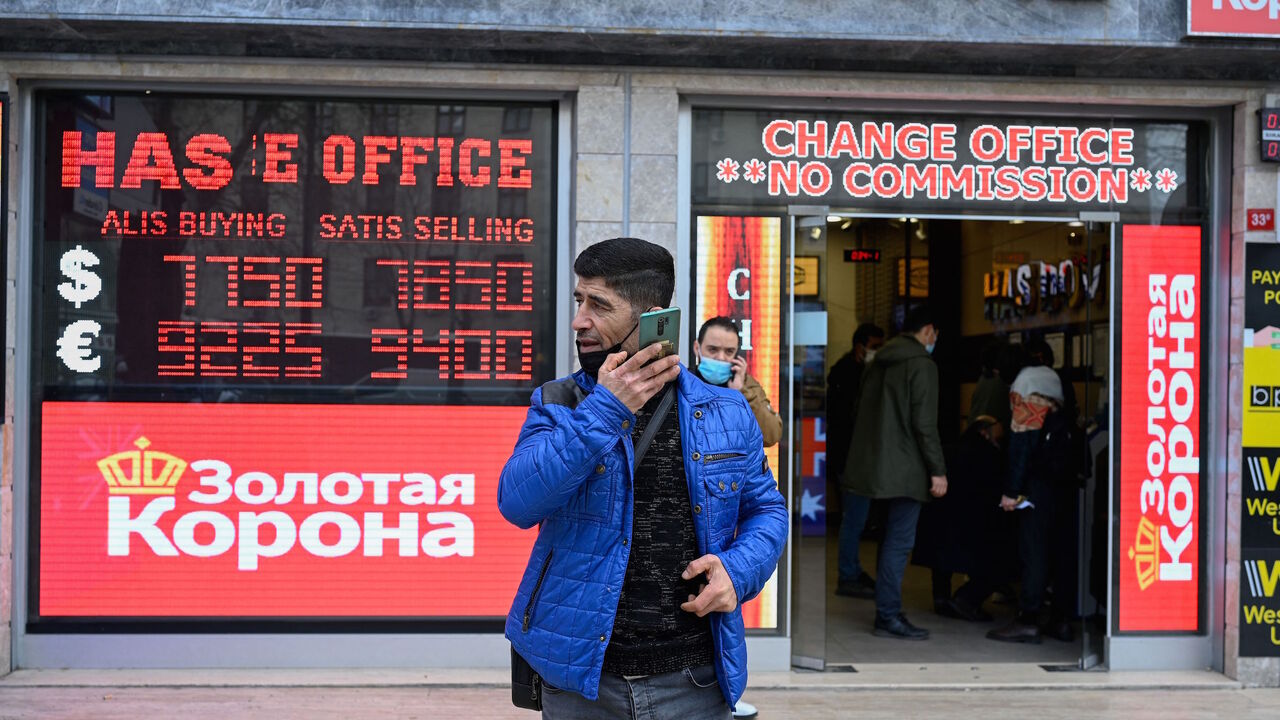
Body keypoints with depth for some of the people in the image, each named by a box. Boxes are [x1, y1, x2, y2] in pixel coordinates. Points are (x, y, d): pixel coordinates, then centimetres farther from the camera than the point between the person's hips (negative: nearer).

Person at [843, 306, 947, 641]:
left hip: (875, 464, 9)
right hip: (904, 468, -8)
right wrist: (938, 470, -13)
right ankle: (888, 616, -2)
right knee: (899, 541, -4)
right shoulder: (922, 364, -10)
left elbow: (863, 414, 18)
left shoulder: (878, 362, 15)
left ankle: (886, 611, 21)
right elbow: (925, 423, -16)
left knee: (891, 538, 16)